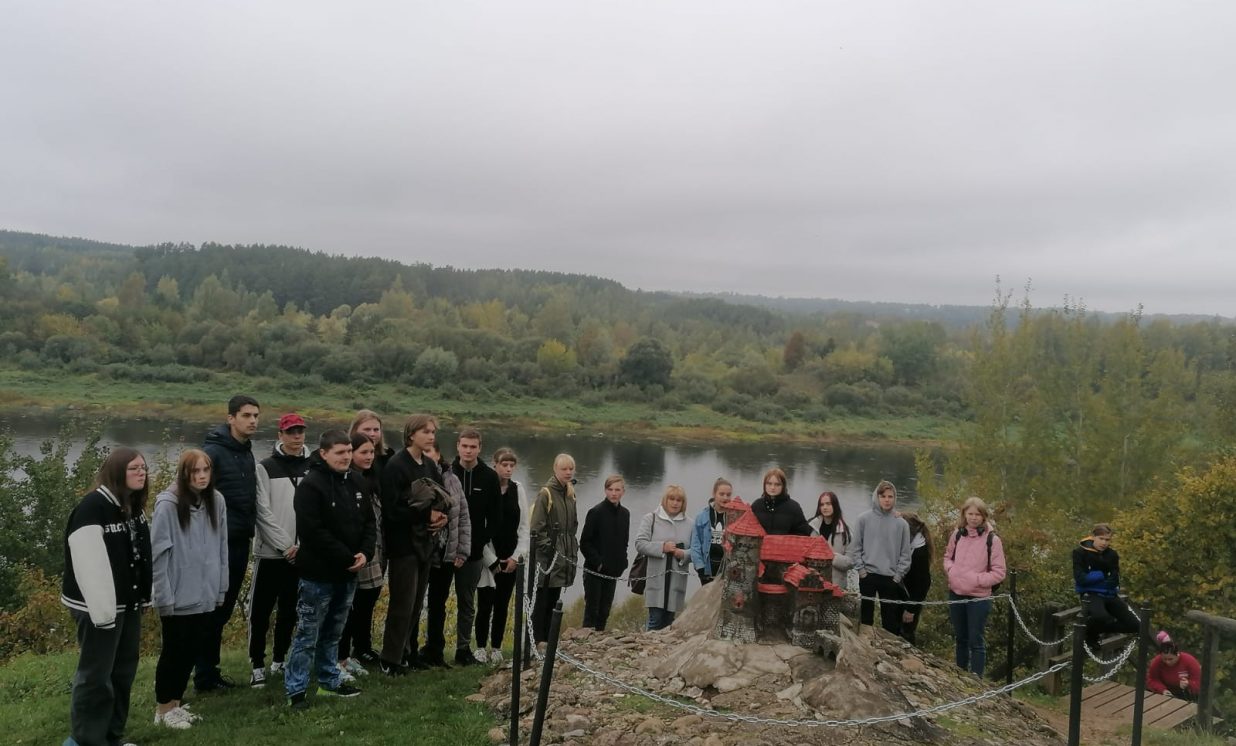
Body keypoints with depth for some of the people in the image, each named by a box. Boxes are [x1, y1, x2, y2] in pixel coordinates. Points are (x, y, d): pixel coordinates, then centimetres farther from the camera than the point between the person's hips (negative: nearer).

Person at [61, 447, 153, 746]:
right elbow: (88, 563, -23)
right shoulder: (92, 507, -18)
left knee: (124, 670, 14)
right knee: (96, 673, -1)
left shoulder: (135, 507, 10)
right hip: (99, 606, -9)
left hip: (129, 603, 9)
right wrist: (101, 609, -24)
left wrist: (144, 596, 13)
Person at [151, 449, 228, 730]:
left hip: (205, 594, 5)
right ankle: (162, 709, 24)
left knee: (191, 651, 15)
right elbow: (158, 554, -14)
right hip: (178, 597, -5)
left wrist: (221, 586, 7)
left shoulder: (216, 501, 2)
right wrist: (163, 596, -14)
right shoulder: (168, 504, -15)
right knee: (173, 652, 8)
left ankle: (175, 703, 30)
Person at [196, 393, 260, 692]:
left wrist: (250, 528, 14)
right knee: (213, 609, 0)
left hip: (240, 541, 8)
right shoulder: (213, 451, -13)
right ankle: (205, 674, 9)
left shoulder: (248, 454, 13)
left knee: (225, 608, 14)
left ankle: (211, 668, 25)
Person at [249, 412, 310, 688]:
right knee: (261, 612, 1)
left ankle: (279, 660, 25)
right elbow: (263, 512, -8)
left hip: (302, 553, 3)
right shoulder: (266, 467, -3)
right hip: (270, 552, -3)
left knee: (289, 611, 12)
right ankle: (258, 665, 12)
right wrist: (286, 545, -13)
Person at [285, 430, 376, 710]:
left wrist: (365, 554, -6)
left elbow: (369, 522, 12)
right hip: (318, 573, -7)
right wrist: (347, 558, -18)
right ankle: (295, 690, 9)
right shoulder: (311, 485, -14)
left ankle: (330, 682, 29)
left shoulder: (356, 483, 9)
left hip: (347, 573, 7)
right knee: (308, 635, 0)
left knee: (333, 633, 18)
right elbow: (313, 532, -21)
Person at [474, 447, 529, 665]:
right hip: (488, 559, -4)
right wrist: (492, 560, -8)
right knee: (485, 604, -1)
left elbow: (523, 525, 9)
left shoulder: (518, 489, 6)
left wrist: (517, 556, -1)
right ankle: (481, 647, 12)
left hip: (511, 559, 4)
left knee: (502, 604, 8)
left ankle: (496, 648, 17)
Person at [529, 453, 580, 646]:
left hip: (562, 558, 8)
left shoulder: (570, 494, 12)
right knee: (541, 601, -2)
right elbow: (536, 527, -15)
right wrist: (548, 548, -16)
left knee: (553, 601, 13)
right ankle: (536, 639, 3)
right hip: (547, 558, -8)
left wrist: (573, 549, 13)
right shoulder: (546, 493, -12)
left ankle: (547, 639, 21)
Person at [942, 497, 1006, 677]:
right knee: (960, 638, 18)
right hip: (956, 594, 5)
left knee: (976, 641, 1)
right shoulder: (957, 535, 2)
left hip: (978, 598, -5)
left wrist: (977, 579, -18)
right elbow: (948, 556, 17)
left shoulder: (992, 540, -11)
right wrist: (950, 570, -2)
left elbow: (999, 573, -9)